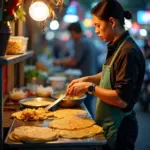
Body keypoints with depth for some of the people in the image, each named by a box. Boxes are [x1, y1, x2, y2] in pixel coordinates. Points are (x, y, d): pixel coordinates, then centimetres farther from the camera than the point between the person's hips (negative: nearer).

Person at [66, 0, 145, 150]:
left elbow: (122, 100, -27)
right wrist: (87, 79, 7)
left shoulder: (128, 52, -24)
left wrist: (90, 87, -20)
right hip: (108, 125, 9)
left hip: (118, 129, -9)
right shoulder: (117, 47, 5)